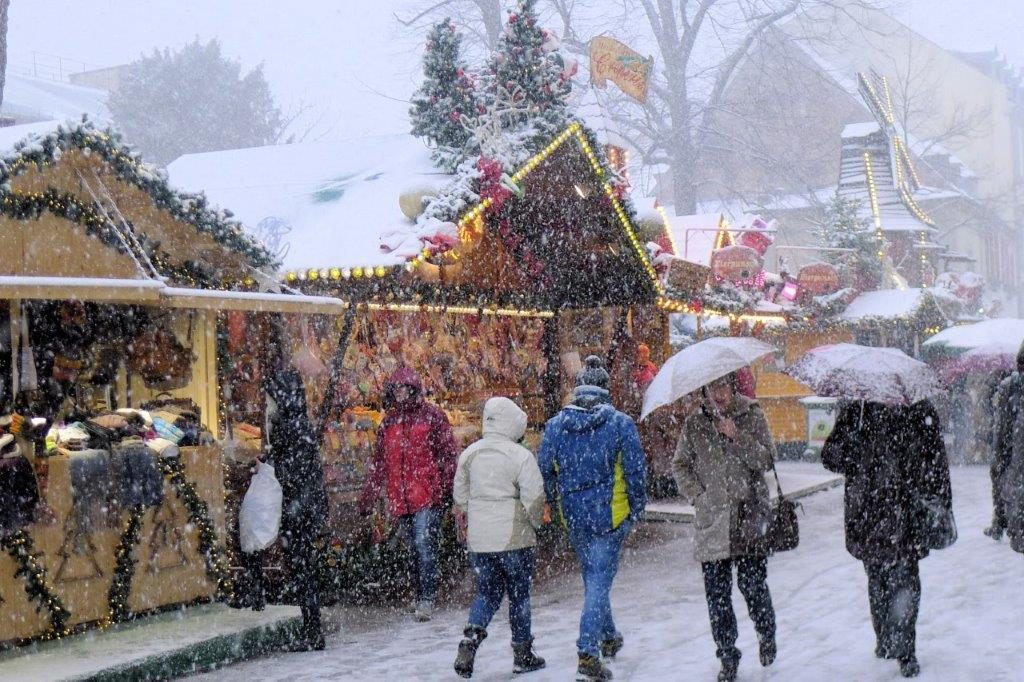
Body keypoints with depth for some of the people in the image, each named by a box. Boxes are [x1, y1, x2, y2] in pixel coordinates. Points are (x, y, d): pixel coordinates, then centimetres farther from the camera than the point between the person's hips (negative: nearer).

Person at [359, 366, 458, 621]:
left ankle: (426, 599, -11)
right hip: (400, 500, 5)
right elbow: (378, 464, 20)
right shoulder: (388, 422, 15)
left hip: (428, 496, -5)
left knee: (424, 544, -14)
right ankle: (424, 598, 17)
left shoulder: (432, 416, 2)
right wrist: (367, 498, 18)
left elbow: (448, 454, -1)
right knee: (414, 550, 9)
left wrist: (448, 488, -9)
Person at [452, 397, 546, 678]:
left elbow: (460, 498, 9)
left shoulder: (468, 454, 4)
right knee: (519, 594, 10)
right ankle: (522, 655, 19)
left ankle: (470, 640, -6)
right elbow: (534, 498, -14)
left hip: (479, 539, 4)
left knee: (487, 592, 15)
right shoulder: (520, 456, -13)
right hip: (515, 539, -4)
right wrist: (535, 522, 4)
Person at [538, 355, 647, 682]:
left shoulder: (555, 425, -1)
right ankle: (588, 654, -9)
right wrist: (637, 507, 6)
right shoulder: (620, 423, -9)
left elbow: (545, 470, 3)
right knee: (599, 581, -2)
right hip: (610, 515, -3)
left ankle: (609, 637, 36)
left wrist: (557, 503, 19)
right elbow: (636, 470, -8)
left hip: (573, 517, 4)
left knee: (591, 578, 21)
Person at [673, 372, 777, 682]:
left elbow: (767, 459, -6)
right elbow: (680, 464, 14)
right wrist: (698, 495, 1)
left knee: (752, 583, -3)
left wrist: (737, 437, -18)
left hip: (749, 518, -2)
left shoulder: (752, 415, 2)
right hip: (712, 522, 2)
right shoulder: (694, 424, 6)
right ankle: (728, 656, 15)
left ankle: (766, 635, 27)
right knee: (716, 592, 2)